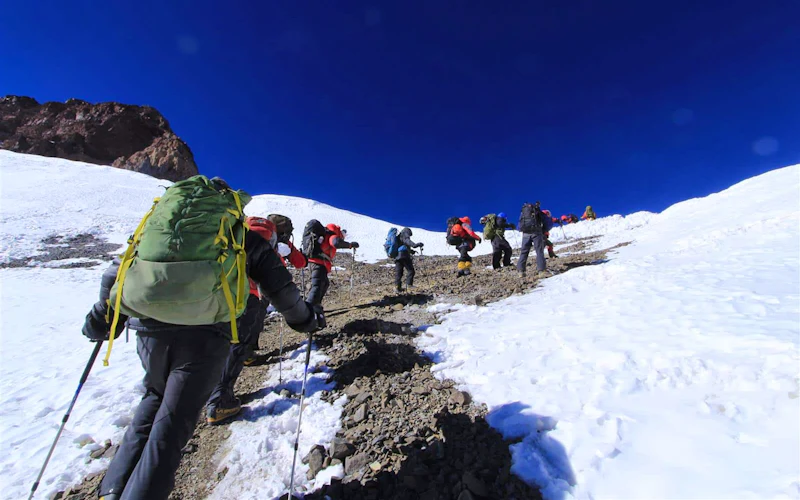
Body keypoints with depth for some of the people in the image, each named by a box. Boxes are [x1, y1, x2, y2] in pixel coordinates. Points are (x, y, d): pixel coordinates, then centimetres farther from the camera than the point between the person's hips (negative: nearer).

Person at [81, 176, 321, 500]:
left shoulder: (157, 216, 23)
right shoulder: (244, 236, 13)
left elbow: (116, 273, 20)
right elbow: (281, 289, 7)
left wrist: (101, 321, 31)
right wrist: (305, 319, 21)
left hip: (150, 329, 4)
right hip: (204, 334, -4)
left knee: (154, 400, 29)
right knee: (173, 421, 12)